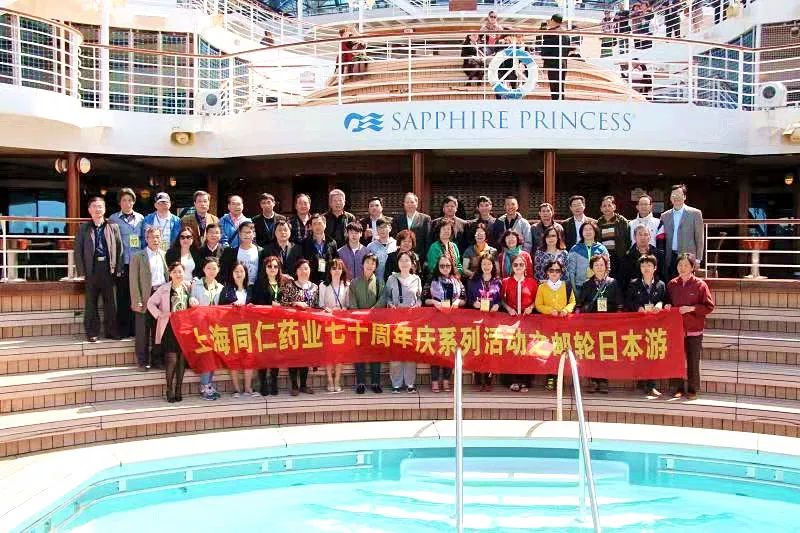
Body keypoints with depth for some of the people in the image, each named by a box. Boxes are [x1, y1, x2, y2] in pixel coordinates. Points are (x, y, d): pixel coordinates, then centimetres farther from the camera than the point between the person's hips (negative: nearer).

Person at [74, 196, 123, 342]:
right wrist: (81, 270, -5)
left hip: (108, 268, 1)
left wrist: (118, 269, 0)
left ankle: (111, 331, 15)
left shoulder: (113, 227, 7)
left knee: (110, 302, 6)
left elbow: (119, 248, 6)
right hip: (92, 268, -1)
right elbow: (77, 250, 3)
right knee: (91, 302, 4)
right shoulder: (83, 228, 5)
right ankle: (92, 332, 13)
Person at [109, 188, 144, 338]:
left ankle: (135, 328, 10)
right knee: (123, 297, 0)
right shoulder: (113, 218, 5)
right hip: (122, 263, -2)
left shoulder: (140, 218, 13)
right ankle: (123, 329, 7)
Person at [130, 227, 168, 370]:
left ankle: (157, 359, 19)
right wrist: (137, 301, -10)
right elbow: (134, 281, -4)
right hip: (145, 297, -3)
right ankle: (143, 361, 11)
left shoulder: (164, 255, 11)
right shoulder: (138, 256, -1)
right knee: (143, 332, 2)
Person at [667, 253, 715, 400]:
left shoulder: (700, 284, -4)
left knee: (693, 361, 2)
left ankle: (692, 389, 12)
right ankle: (679, 388, 17)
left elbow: (709, 306, -5)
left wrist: (691, 308, -15)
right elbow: (668, 303, 19)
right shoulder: (671, 284, 6)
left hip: (694, 330, -3)